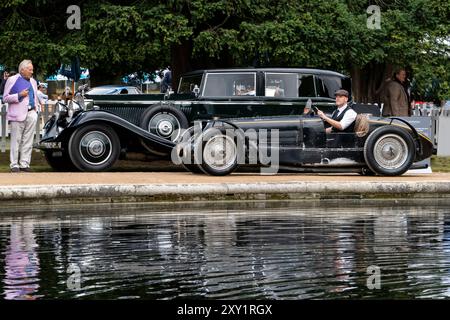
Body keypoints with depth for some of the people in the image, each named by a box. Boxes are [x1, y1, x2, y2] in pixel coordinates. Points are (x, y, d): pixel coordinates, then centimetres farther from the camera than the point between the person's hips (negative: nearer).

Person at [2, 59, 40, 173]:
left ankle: (24, 164, 7)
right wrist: (19, 95, -14)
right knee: (16, 140, -4)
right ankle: (14, 165, -1)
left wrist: (36, 108, 14)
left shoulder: (33, 82, 20)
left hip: (31, 114, 6)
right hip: (18, 114, -6)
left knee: (28, 141, 3)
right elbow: (6, 98, -3)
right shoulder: (12, 80, 1)